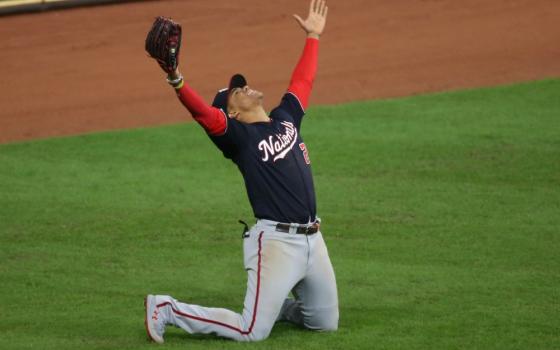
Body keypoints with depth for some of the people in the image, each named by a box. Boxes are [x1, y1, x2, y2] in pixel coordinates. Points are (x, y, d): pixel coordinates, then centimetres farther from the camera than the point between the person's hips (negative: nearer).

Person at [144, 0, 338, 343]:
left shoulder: (285, 118, 15)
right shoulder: (238, 136, -6)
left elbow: (303, 81, 28)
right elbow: (203, 112, -22)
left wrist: (313, 36, 33)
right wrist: (176, 80, -38)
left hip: (313, 238, 7)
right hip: (275, 240, -7)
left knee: (326, 323, 13)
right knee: (252, 332, -8)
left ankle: (271, 304, 35)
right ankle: (167, 309, 4)